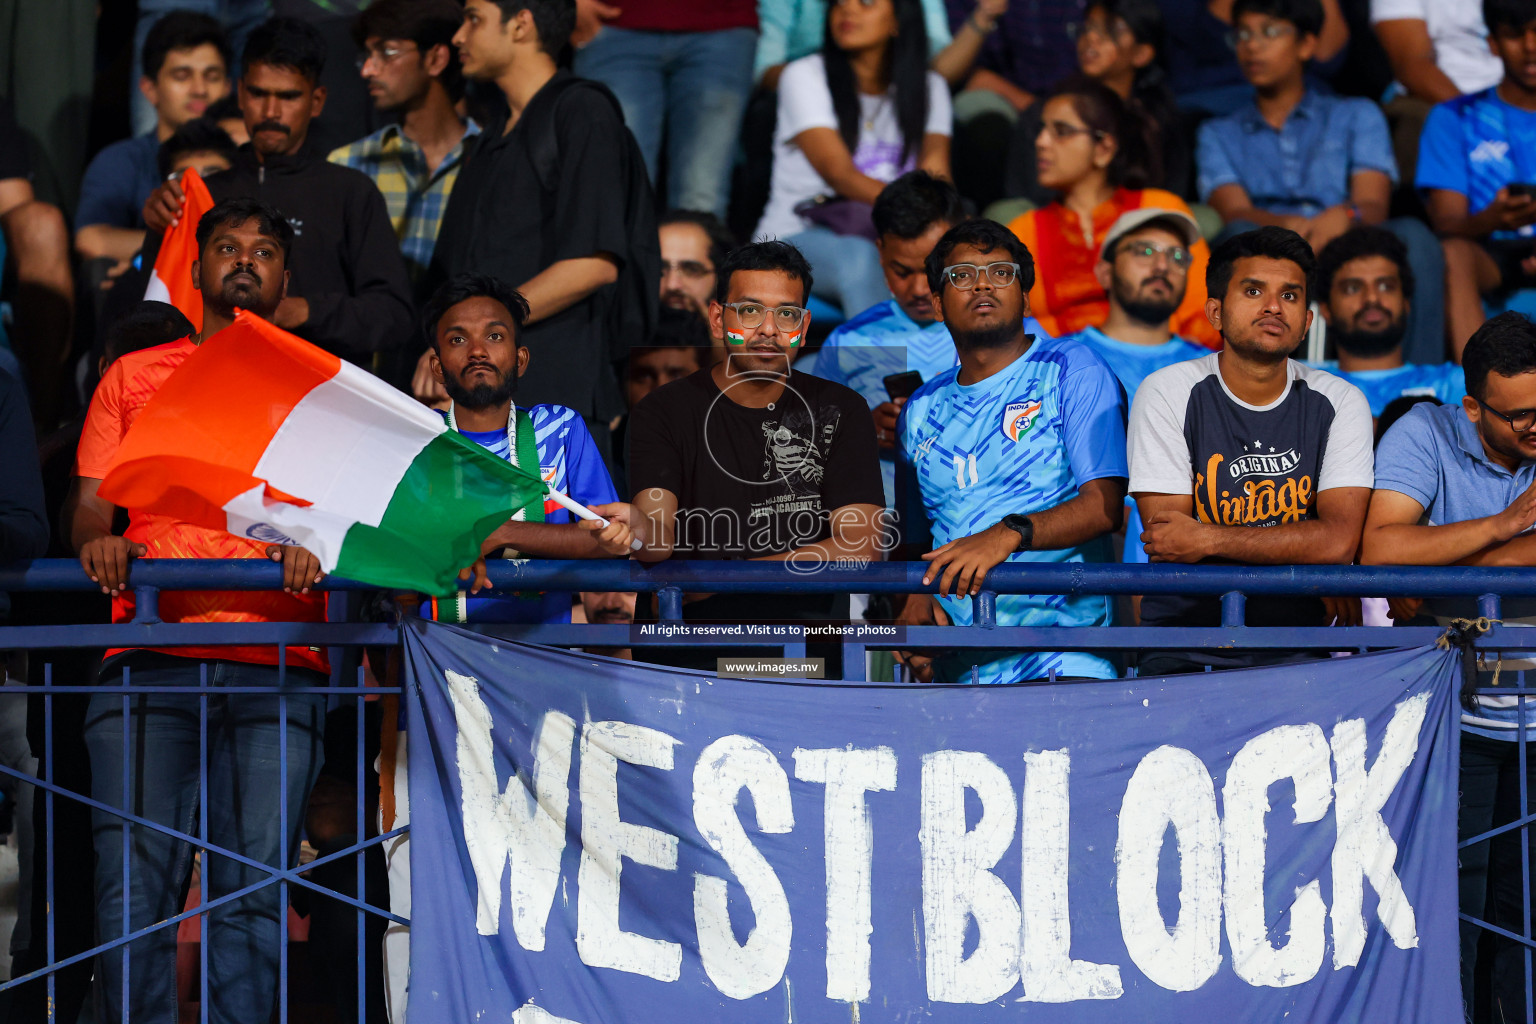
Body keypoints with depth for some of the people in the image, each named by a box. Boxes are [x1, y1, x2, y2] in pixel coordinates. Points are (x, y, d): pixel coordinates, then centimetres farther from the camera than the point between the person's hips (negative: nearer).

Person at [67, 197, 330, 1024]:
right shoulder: (133, 377, 23)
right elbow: (88, 505, 16)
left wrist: (316, 543, -12)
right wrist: (96, 537, -7)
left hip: (278, 665, 0)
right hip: (150, 657, 1)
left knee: (256, 884, -11)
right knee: (133, 879, -12)